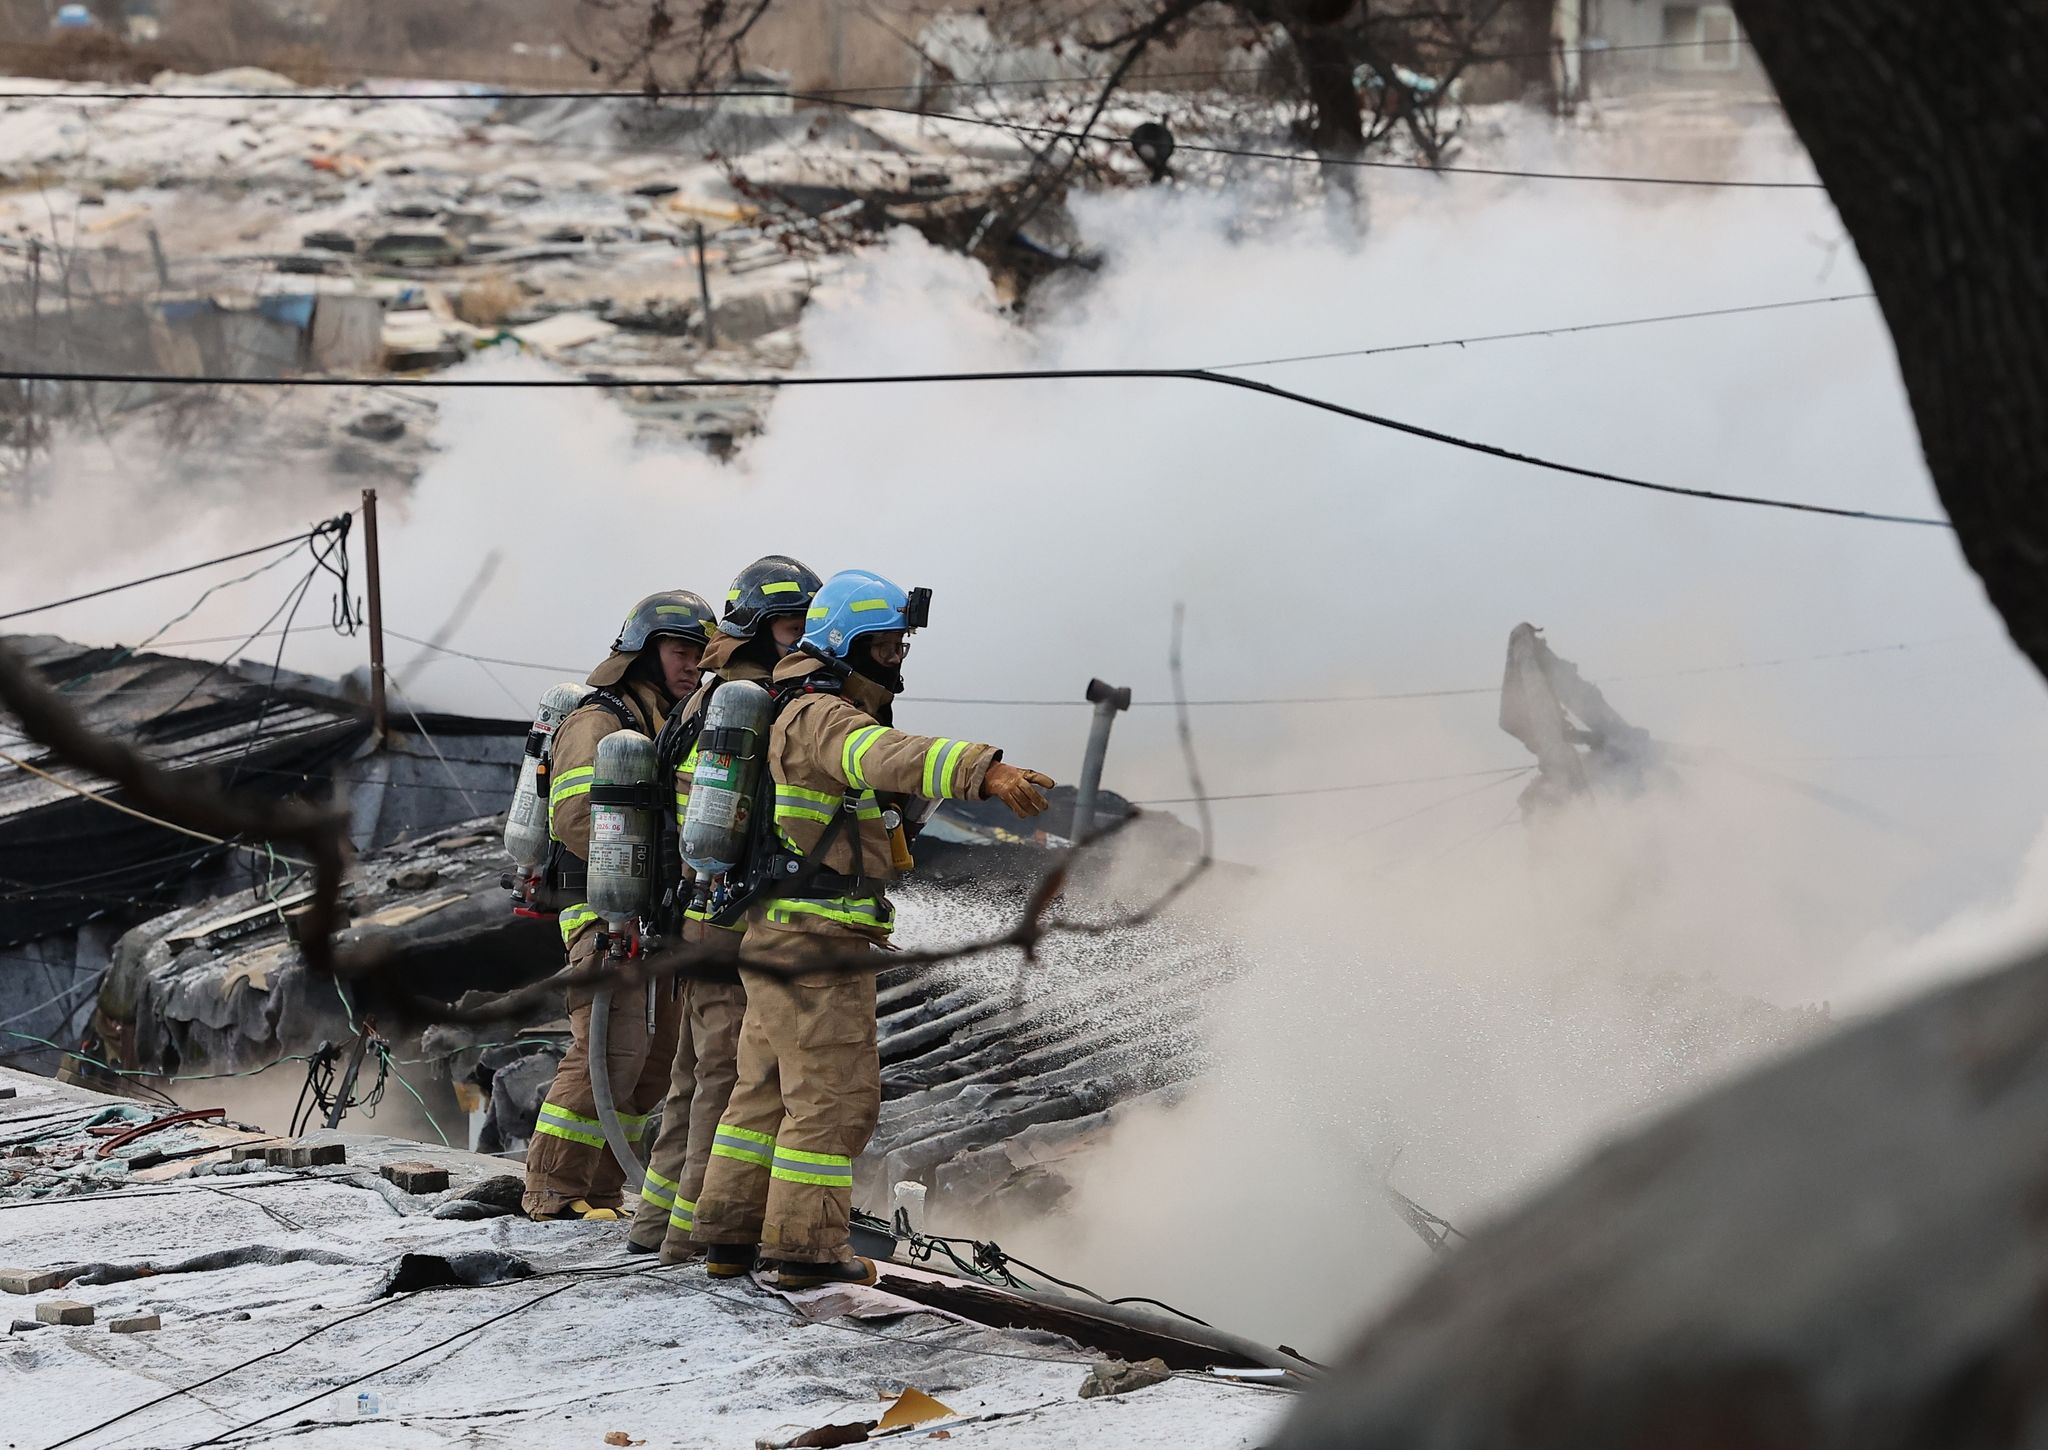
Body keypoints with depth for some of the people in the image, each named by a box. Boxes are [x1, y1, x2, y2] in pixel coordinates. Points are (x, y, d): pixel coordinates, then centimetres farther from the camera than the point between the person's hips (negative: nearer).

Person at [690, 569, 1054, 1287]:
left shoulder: (826, 714, 19)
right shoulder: (821, 716, -16)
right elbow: (890, 756, -36)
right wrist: (985, 770, -50)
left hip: (776, 938, 11)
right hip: (815, 939, -11)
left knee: (768, 1087, 16)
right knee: (835, 1092, -6)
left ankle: (729, 1234, 20)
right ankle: (807, 1244, -4)